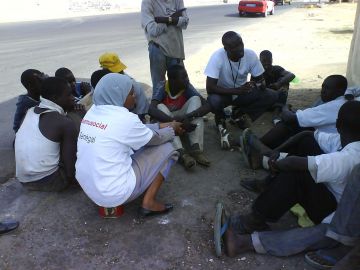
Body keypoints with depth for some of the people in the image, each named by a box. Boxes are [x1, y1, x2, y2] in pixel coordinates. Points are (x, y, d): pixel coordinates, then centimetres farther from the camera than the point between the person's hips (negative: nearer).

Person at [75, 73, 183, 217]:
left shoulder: (93, 111, 2)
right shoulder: (124, 119, -21)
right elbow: (155, 139, -3)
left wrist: (162, 125, 17)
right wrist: (172, 129, 16)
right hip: (115, 194, -8)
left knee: (139, 143, 22)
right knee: (166, 149, 3)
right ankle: (149, 203, 2)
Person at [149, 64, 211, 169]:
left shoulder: (187, 87, -18)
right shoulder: (162, 87, -24)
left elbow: (207, 106, -27)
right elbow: (151, 109, -40)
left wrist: (189, 116, -44)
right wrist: (174, 121, -52)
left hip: (183, 119, 2)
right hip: (167, 120, -1)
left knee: (195, 99, -23)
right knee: (160, 107, -32)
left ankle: (196, 148, -35)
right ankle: (181, 152, -45)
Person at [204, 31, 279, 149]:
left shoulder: (250, 55, -18)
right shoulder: (217, 57, -28)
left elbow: (260, 79, -7)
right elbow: (210, 88, -31)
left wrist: (259, 84, -32)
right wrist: (237, 90, -38)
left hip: (242, 93, 4)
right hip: (223, 94, -3)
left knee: (273, 96, -15)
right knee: (213, 101, -38)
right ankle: (221, 121, -3)